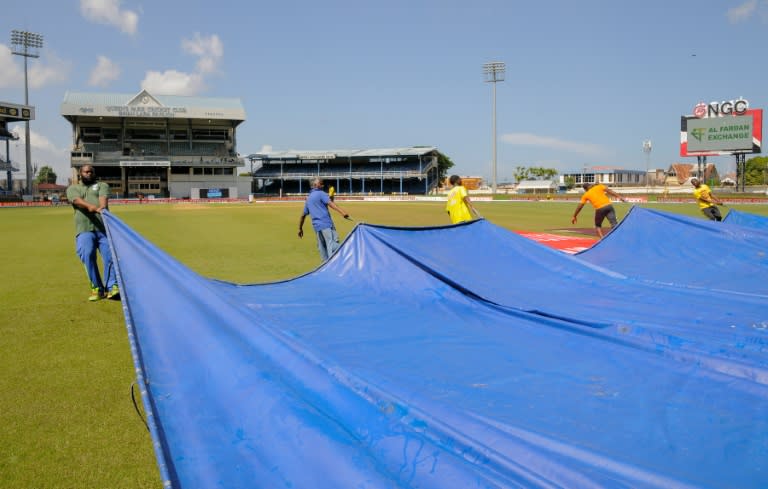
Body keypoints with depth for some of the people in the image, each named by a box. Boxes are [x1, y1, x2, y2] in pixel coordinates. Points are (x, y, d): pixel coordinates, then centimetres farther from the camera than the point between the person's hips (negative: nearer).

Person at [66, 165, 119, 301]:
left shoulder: (102, 185, 20)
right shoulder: (73, 188, 19)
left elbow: (103, 198, -4)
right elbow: (77, 200, -6)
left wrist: (102, 207, -29)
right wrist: (90, 206, -29)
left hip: (103, 228, 1)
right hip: (84, 229, -1)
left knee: (110, 255, -14)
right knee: (87, 255, -19)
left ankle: (112, 287, -12)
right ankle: (97, 288, -10)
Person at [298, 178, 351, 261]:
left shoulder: (308, 198, 22)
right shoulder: (321, 193, 0)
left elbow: (303, 215, 25)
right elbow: (331, 204, -17)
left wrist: (300, 228, 34)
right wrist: (342, 212, -29)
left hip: (316, 225, 8)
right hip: (326, 223, -8)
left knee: (322, 247, 13)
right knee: (332, 244, -16)